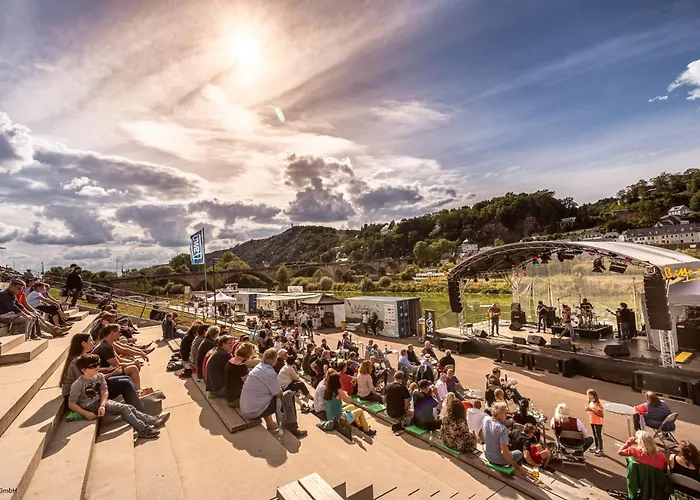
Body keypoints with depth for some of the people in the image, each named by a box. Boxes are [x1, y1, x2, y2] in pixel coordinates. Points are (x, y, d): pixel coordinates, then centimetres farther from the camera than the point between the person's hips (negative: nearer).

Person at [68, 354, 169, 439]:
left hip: (102, 401, 6)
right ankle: (143, 429, -29)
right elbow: (71, 404, -12)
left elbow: (104, 392, -3)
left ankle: (153, 420, -17)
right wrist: (86, 414, -20)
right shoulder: (78, 384, -16)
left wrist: (102, 405, -20)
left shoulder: (99, 376, 1)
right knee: (123, 408, -23)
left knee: (129, 407, -12)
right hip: (90, 406, -6)